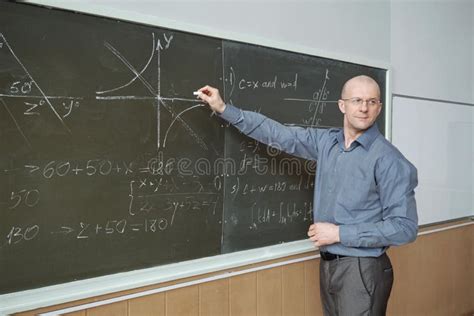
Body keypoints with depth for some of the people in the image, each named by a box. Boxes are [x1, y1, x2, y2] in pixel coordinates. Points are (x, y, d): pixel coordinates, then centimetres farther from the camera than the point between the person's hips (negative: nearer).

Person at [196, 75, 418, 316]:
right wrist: (224, 109, 6)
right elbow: (278, 134, 8)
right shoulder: (326, 142, 3)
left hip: (362, 270, -6)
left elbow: (405, 226, -17)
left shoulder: (388, 159, -15)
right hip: (327, 265, 6)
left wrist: (340, 233, -18)